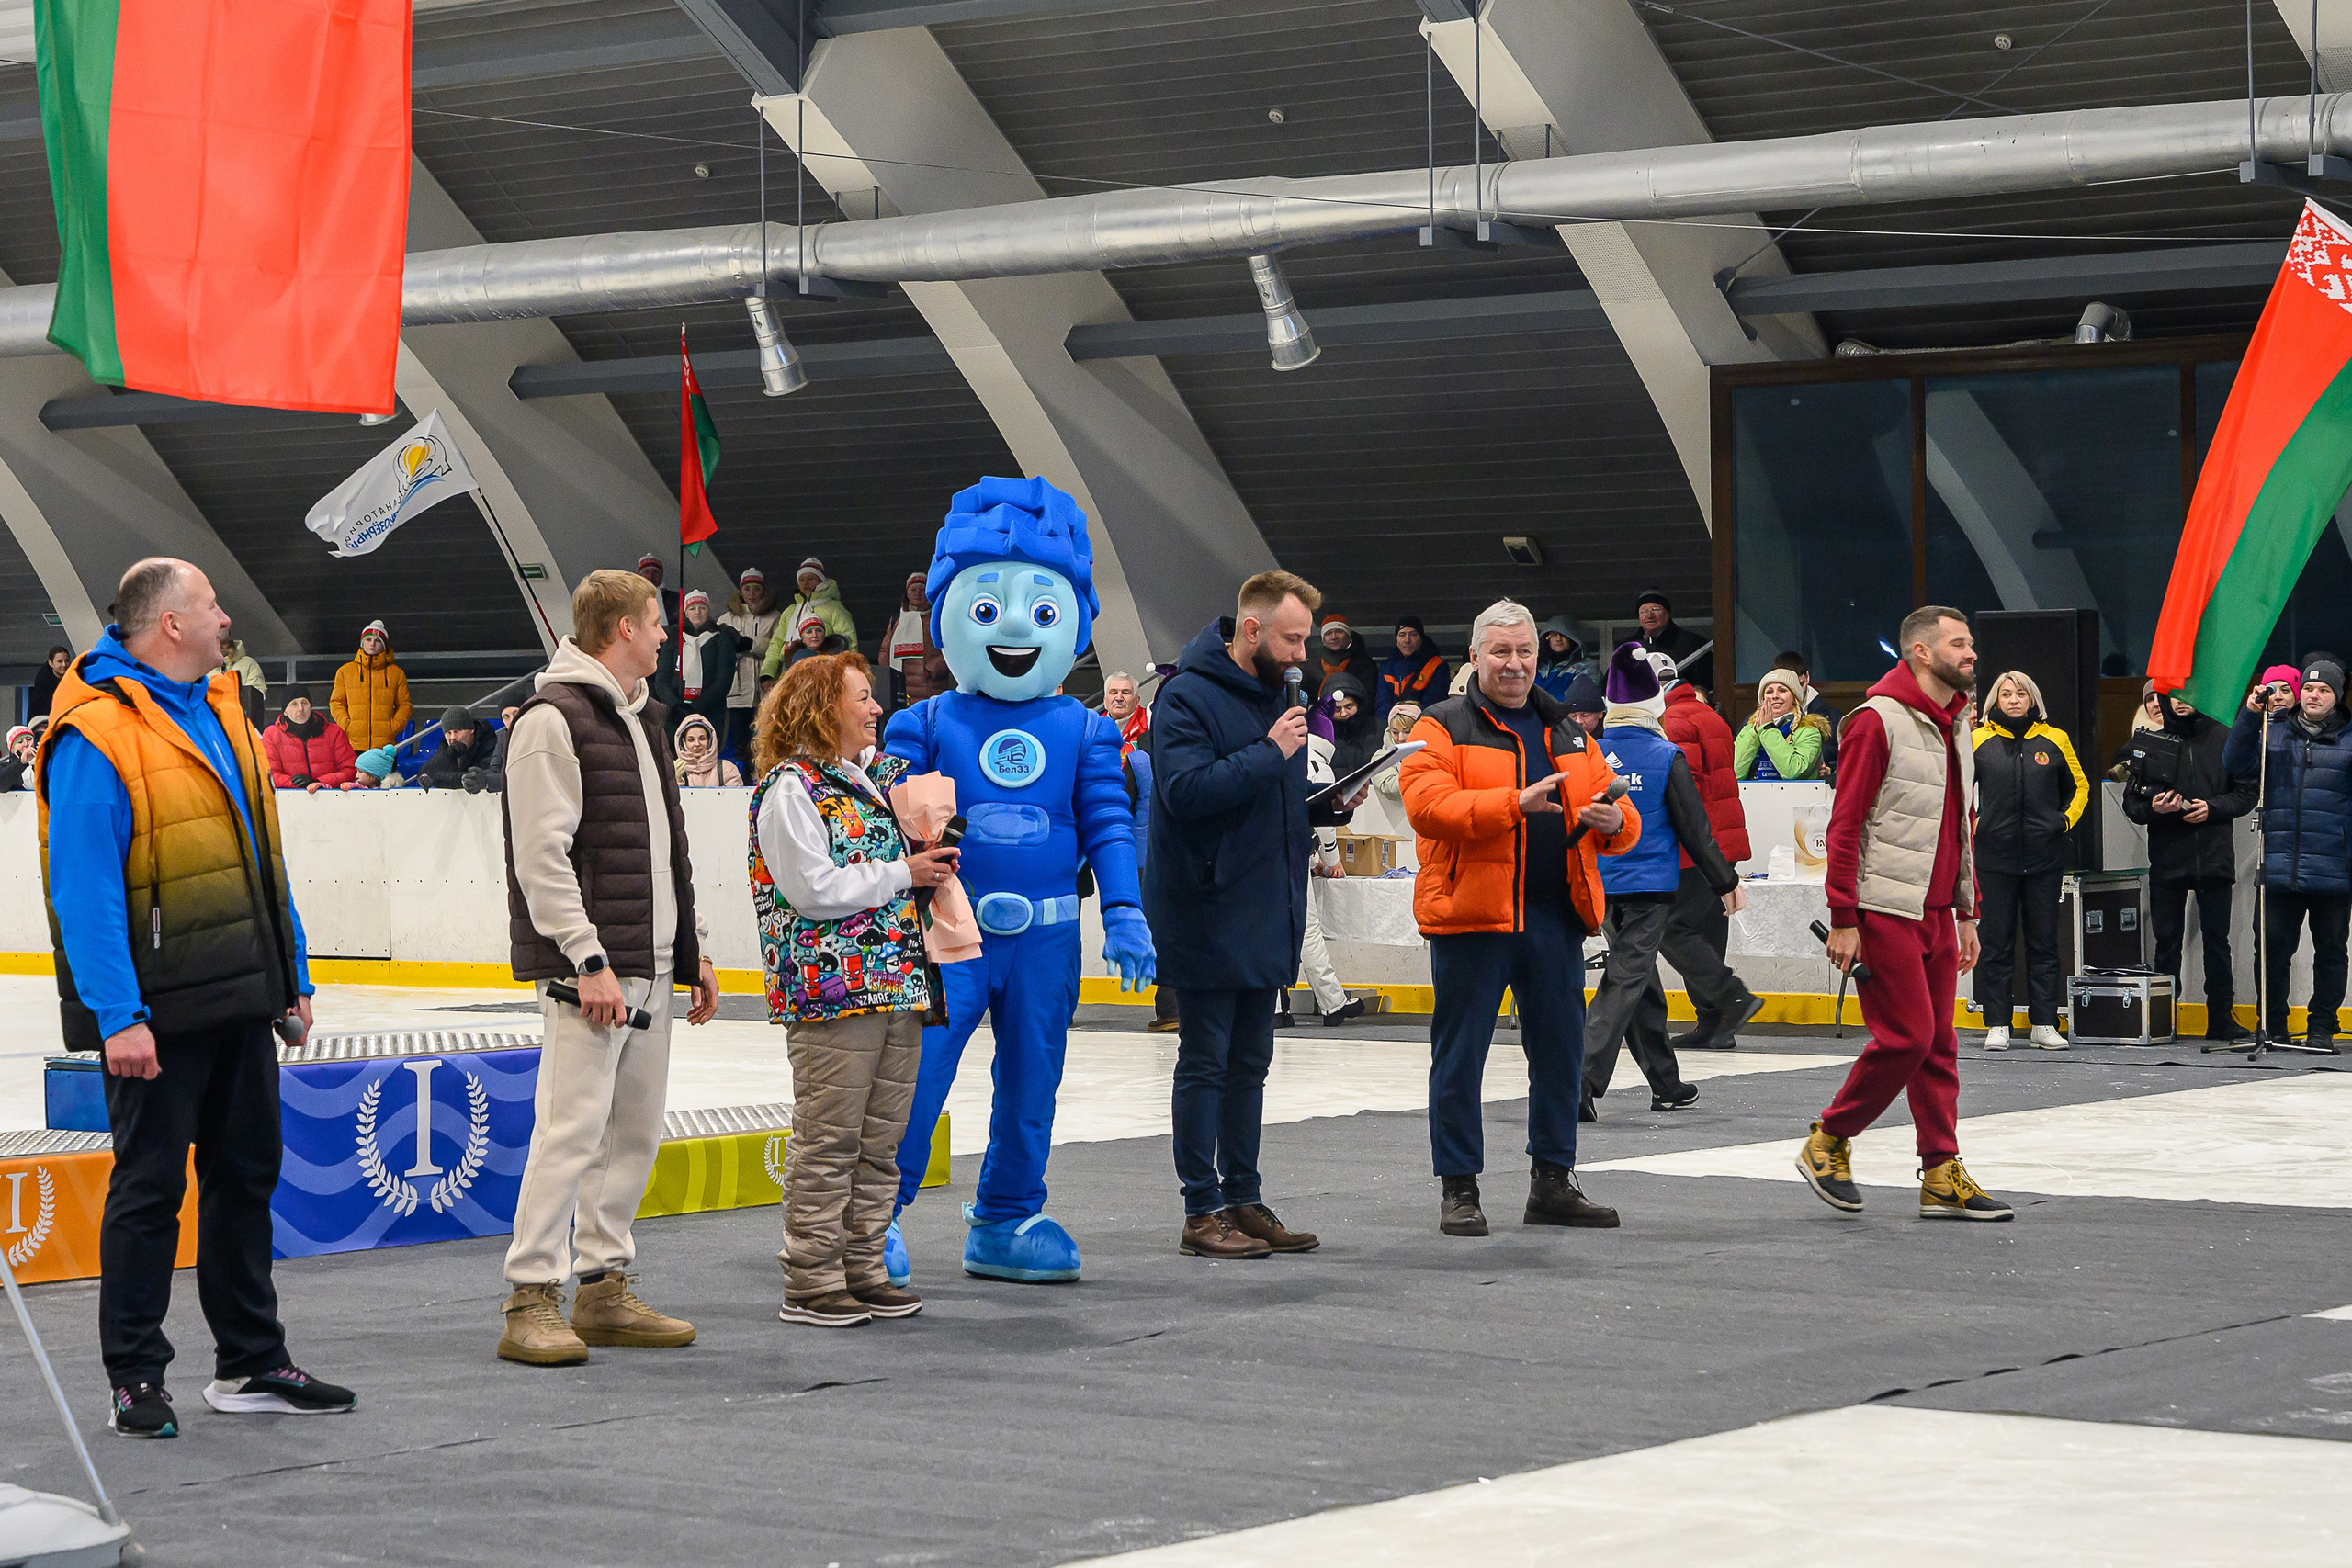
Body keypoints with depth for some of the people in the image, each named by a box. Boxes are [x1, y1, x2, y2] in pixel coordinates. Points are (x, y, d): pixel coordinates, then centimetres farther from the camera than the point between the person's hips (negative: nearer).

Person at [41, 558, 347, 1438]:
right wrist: (116, 1015, -23)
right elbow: (83, 886, -19)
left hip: (239, 1001, 8)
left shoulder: (220, 713, 12)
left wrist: (291, 976, 15)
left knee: (246, 1174, 13)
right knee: (150, 1186, -1)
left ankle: (251, 1364, 23)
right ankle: (134, 1380, 7)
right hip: (157, 1015, -8)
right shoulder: (97, 735, -15)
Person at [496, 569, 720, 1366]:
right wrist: (588, 959, -20)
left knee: (635, 1129, 10)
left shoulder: (642, 719, 19)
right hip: (588, 971, -9)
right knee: (572, 1128, -11)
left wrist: (693, 948, 19)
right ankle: (531, 1304, -8)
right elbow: (542, 856, -16)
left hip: (649, 971, 9)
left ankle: (605, 1289, 18)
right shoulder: (553, 718, -10)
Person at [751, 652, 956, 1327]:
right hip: (831, 987, -9)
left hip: (898, 990, 9)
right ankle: (810, 1283, -1)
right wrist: (902, 875, -11)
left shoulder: (875, 777, 19)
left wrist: (932, 862, 13)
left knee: (881, 1142, 10)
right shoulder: (790, 789, -8)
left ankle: (863, 1267, 17)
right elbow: (815, 889, -16)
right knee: (827, 1143, -6)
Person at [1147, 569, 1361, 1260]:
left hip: (1265, 918, 8)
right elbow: (1185, 790, -25)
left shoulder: (1275, 696, 14)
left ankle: (1244, 1201, 19)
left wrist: (1327, 805, 4)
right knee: (1205, 1065, -2)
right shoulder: (1188, 696, -13)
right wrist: (1269, 754, -23)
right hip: (1206, 921, -8)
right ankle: (1203, 1211, 3)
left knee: (1249, 1064, 13)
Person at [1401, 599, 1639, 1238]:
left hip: (1556, 917, 5)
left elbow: (1623, 828, 18)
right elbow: (1427, 807, -17)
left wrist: (1614, 820, -7)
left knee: (1560, 1052, 9)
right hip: (1472, 915, -5)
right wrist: (1516, 803, -25)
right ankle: (1459, 1190, 7)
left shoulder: (1569, 735, 17)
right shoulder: (1444, 728, 0)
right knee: (1459, 1055, 0)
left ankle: (1553, 1180, 20)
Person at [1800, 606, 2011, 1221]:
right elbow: (1844, 826, -12)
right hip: (1886, 910, -8)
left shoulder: (1955, 727, 16)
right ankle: (1828, 1142, 7)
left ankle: (1943, 1176, 8)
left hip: (1936, 912, 8)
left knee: (1939, 1045, 6)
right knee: (1907, 1035, -10)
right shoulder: (1879, 721, -11)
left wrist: (1967, 914, 20)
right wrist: (1843, 920, -15)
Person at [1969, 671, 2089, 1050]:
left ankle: (2044, 1024, 10)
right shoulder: (1979, 740, 2)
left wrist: (2066, 820, 4)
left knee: (2044, 943, 5)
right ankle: (1997, 1024, 7)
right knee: (1995, 942, 1)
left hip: (2044, 857, 1)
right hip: (1995, 856, -1)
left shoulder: (2055, 740, 6)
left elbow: (2079, 787, 17)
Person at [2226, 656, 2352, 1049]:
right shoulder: (2275, 733, 11)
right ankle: (2273, 1027, 11)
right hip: (2281, 868, 1)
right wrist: (2250, 716, -8)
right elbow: (2236, 763, 1)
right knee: (2275, 947, 2)